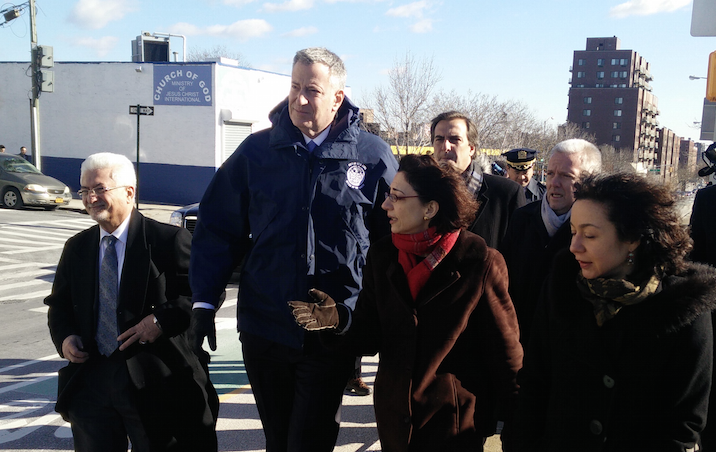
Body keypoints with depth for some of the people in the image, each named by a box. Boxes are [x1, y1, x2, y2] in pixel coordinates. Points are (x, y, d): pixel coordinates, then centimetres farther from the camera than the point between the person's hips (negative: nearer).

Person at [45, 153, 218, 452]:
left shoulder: (169, 240, -8)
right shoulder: (76, 248, 11)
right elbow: (59, 304, 18)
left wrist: (162, 319, -23)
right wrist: (64, 336, -2)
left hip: (153, 381, -4)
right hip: (89, 380, 5)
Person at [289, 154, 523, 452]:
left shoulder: (479, 262, -14)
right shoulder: (382, 256, -1)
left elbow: (504, 349, -8)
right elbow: (371, 337, 1)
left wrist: (514, 421, -2)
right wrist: (338, 319, -19)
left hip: (456, 424, -4)